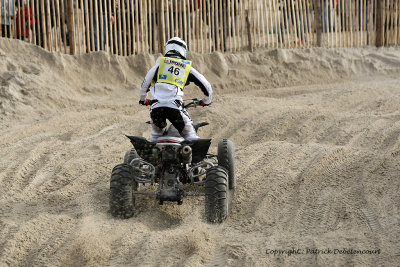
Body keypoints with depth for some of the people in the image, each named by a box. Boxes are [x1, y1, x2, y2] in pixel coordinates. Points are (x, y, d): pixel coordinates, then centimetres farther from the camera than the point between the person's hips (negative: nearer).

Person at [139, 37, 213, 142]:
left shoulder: (160, 63, 17)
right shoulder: (187, 67, 17)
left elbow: (145, 83, 16)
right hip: (174, 106, -1)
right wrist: (206, 101, 38)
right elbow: (206, 85, 20)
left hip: (156, 106, 2)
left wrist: (143, 99, 34)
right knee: (190, 134, 8)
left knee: (157, 132, 26)